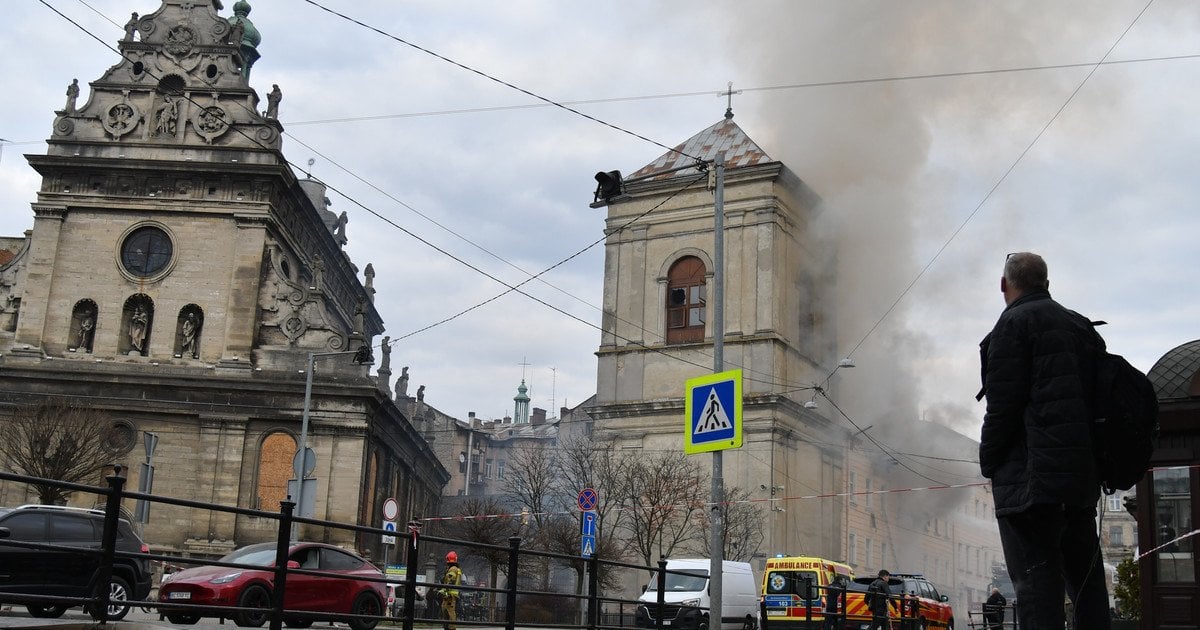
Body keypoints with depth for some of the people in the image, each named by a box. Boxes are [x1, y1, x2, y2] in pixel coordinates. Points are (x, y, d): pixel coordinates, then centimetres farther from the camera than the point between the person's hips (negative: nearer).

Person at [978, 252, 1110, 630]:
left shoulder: (1014, 322, -6)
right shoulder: (1082, 326, 19)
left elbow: (1003, 403, -13)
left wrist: (989, 463, -5)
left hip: (1031, 476, -8)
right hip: (1082, 476, 8)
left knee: (1037, 584, -9)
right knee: (1085, 580, 15)